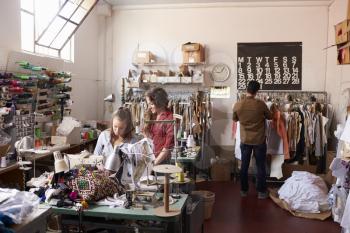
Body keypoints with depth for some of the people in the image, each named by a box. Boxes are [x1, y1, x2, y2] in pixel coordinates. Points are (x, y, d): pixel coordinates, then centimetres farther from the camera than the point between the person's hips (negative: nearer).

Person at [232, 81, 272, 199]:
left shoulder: (237, 105, -8)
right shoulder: (260, 104, -14)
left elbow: (235, 119, 9)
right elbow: (270, 117, 3)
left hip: (245, 140, 2)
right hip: (259, 141, -2)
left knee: (244, 166, 13)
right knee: (261, 166, 10)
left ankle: (244, 190, 22)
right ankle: (261, 192, 17)